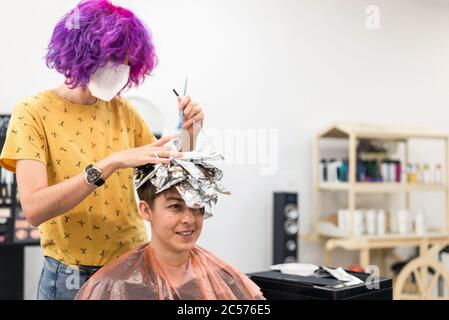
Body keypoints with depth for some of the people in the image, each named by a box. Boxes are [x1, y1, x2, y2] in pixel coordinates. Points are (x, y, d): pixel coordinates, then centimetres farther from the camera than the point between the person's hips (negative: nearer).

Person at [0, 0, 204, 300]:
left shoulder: (123, 110, 2)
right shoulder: (34, 112, -11)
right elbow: (34, 208, -24)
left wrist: (189, 134, -11)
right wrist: (110, 164, -32)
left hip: (134, 266, 4)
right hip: (71, 276, -4)